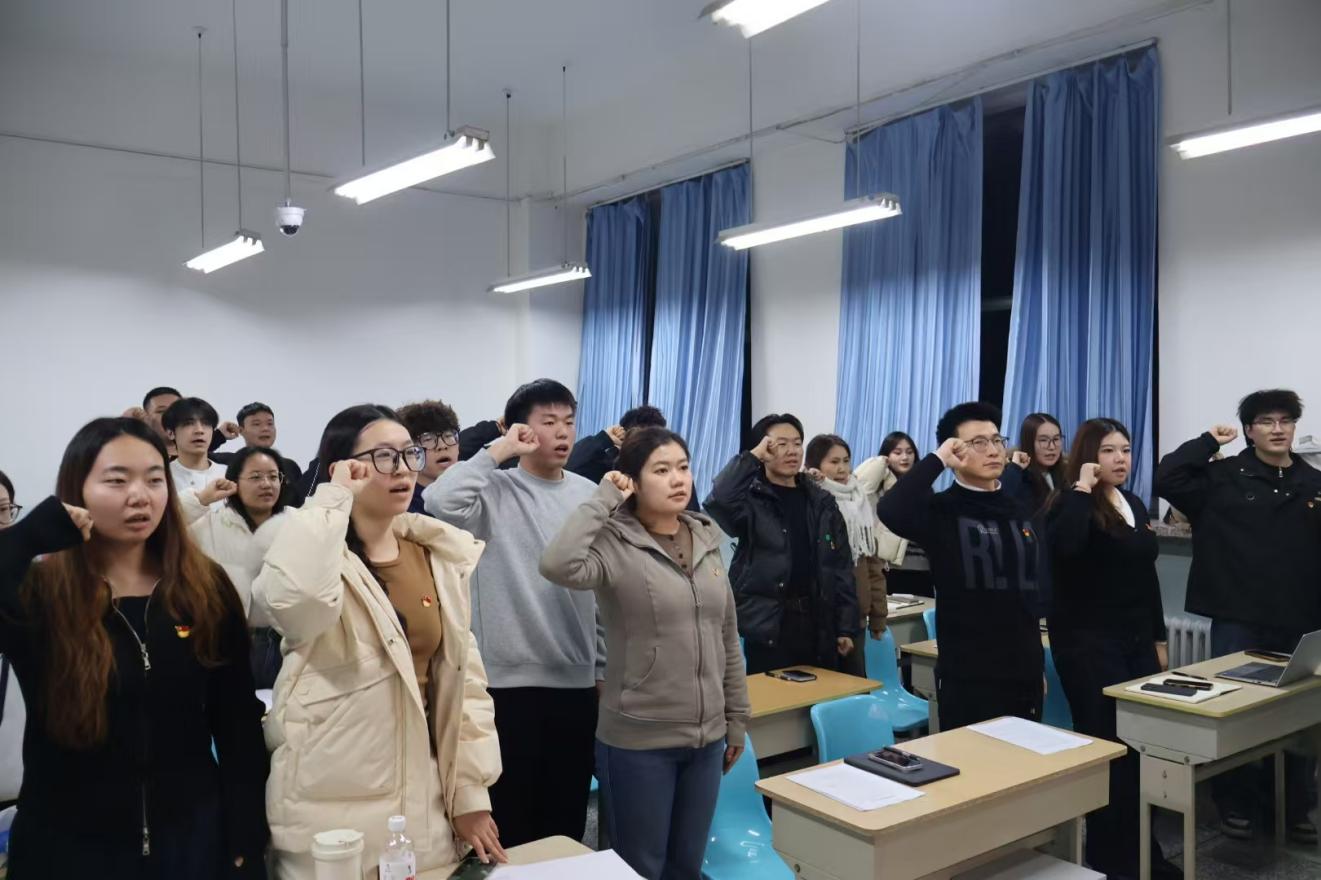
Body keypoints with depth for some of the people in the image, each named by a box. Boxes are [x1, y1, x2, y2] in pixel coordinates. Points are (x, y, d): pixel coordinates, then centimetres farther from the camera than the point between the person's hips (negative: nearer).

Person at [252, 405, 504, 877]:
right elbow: (293, 598, -36)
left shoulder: (443, 553, 4)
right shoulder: (312, 550, -11)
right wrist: (332, 499, -23)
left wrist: (471, 791, 3)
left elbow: (463, 674, 6)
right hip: (332, 807, -4)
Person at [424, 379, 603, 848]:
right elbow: (440, 501, -29)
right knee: (512, 815, 9)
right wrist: (498, 451, -17)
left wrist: (604, 667, 12)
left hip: (577, 681, 4)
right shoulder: (496, 492, -7)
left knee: (568, 817, 17)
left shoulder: (590, 495, 6)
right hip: (511, 679, -4)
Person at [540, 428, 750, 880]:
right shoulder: (615, 544, -13)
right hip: (639, 742, -6)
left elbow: (728, 639, 12)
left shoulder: (707, 542, 5)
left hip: (705, 737, 6)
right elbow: (557, 565, -35)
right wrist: (604, 500, -23)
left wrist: (736, 718, 13)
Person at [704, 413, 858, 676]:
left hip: (818, 623, 4)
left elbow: (842, 567, 9)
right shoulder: (752, 498, -3)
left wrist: (846, 627, 5)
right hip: (767, 624, -4)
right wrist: (751, 457, -19)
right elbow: (718, 501, -27)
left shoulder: (821, 502, 10)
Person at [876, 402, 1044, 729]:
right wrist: (937, 459, -21)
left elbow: (1039, 583, 17)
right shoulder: (942, 510, -9)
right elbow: (890, 512, -32)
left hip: (1025, 675, 6)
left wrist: (1038, 664, 18)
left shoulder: (1020, 511, 10)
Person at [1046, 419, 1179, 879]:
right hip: (1088, 643, -7)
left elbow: (1147, 576, 18)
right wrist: (1081, 488, -25)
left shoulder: (1135, 505, 13)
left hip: (1136, 641, 7)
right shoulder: (1072, 503, -9)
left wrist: (1159, 639, 18)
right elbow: (1062, 546, -33)